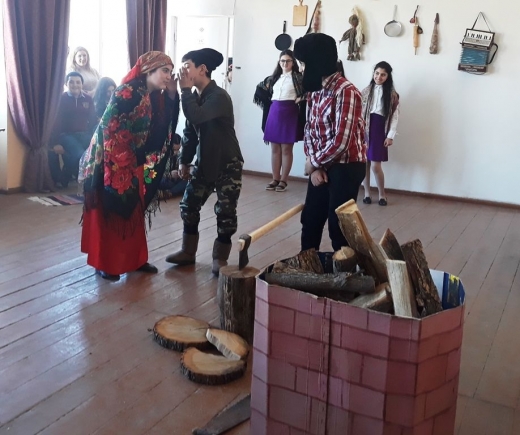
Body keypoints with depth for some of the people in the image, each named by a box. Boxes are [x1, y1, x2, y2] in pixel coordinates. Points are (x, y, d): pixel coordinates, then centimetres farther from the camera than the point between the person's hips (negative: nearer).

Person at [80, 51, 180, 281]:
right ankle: (105, 264, 16)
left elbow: (162, 129, 0)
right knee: (109, 214, 3)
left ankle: (135, 259, 26)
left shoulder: (155, 97, 5)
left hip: (134, 164, 8)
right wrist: (122, 164, -18)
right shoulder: (126, 93, -19)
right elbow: (110, 130, -21)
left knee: (134, 213, 14)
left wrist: (172, 95, -6)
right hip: (110, 163, -8)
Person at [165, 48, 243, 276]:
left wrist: (185, 90, -25)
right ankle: (188, 251, 22)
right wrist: (184, 159, 11)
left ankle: (220, 256, 13)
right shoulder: (194, 97, 5)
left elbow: (196, 117, -36)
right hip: (204, 162, 8)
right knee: (188, 205, 8)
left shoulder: (219, 96, -19)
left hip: (227, 163, -7)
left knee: (225, 211, -3)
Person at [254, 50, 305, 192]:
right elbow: (260, 88, 24)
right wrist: (268, 100, 13)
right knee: (275, 148, 7)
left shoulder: (298, 77, -2)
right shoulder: (274, 77, 13)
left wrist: (301, 98, -12)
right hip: (274, 113, 5)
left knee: (286, 148, -1)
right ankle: (275, 179, 14)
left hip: (289, 113, -5)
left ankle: (283, 180, 6)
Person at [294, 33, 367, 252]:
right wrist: (314, 166, -3)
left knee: (339, 227, 0)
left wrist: (313, 162, -10)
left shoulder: (346, 92, -20)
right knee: (310, 221, 17)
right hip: (321, 167, 8)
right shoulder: (314, 91, 8)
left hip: (345, 168, -8)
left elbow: (340, 142, -25)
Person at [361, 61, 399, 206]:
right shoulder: (366, 91, 6)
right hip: (365, 129, 2)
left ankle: (382, 194, 12)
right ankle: (367, 192, 19)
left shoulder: (392, 94, 2)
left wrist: (390, 135, -7)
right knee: (364, 163, 4)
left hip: (379, 130, -2)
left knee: (376, 165, -7)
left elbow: (394, 116, -1)